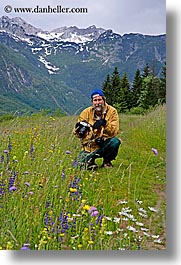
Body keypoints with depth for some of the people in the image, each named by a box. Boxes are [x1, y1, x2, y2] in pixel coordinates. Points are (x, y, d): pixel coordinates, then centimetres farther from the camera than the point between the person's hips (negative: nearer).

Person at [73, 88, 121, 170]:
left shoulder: (111, 111, -6)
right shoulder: (86, 112, -1)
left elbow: (115, 131, -16)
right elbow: (76, 131, 0)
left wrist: (104, 123, -32)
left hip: (104, 144, 0)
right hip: (89, 147, 0)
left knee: (115, 142, -32)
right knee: (81, 165, -21)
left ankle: (107, 161, -2)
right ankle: (90, 160, 17)